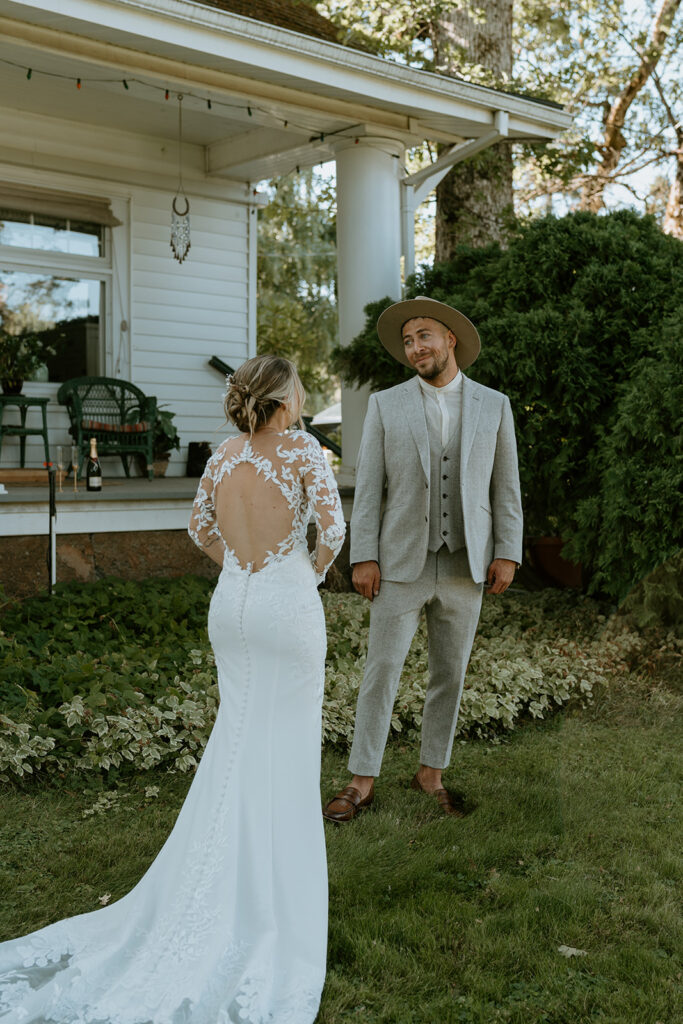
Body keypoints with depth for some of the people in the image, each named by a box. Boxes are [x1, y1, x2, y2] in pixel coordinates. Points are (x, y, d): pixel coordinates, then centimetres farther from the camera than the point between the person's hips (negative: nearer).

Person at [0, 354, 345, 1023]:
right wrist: (315, 569, 2)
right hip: (288, 606, -5)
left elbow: (200, 528, 12)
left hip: (231, 602, 5)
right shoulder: (303, 451, -13)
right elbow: (333, 527, -17)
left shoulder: (222, 455, 3)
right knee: (288, 740, 7)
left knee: (238, 728, 18)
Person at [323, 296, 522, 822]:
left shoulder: (494, 405, 3)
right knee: (381, 672, 1)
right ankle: (362, 782, 13)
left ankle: (431, 773, 27)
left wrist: (508, 554, -2)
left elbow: (506, 486, 5)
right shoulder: (385, 405, -1)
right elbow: (368, 488, -2)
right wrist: (363, 558, -8)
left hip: (466, 566, 2)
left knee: (450, 675, 10)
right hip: (402, 565, -1)